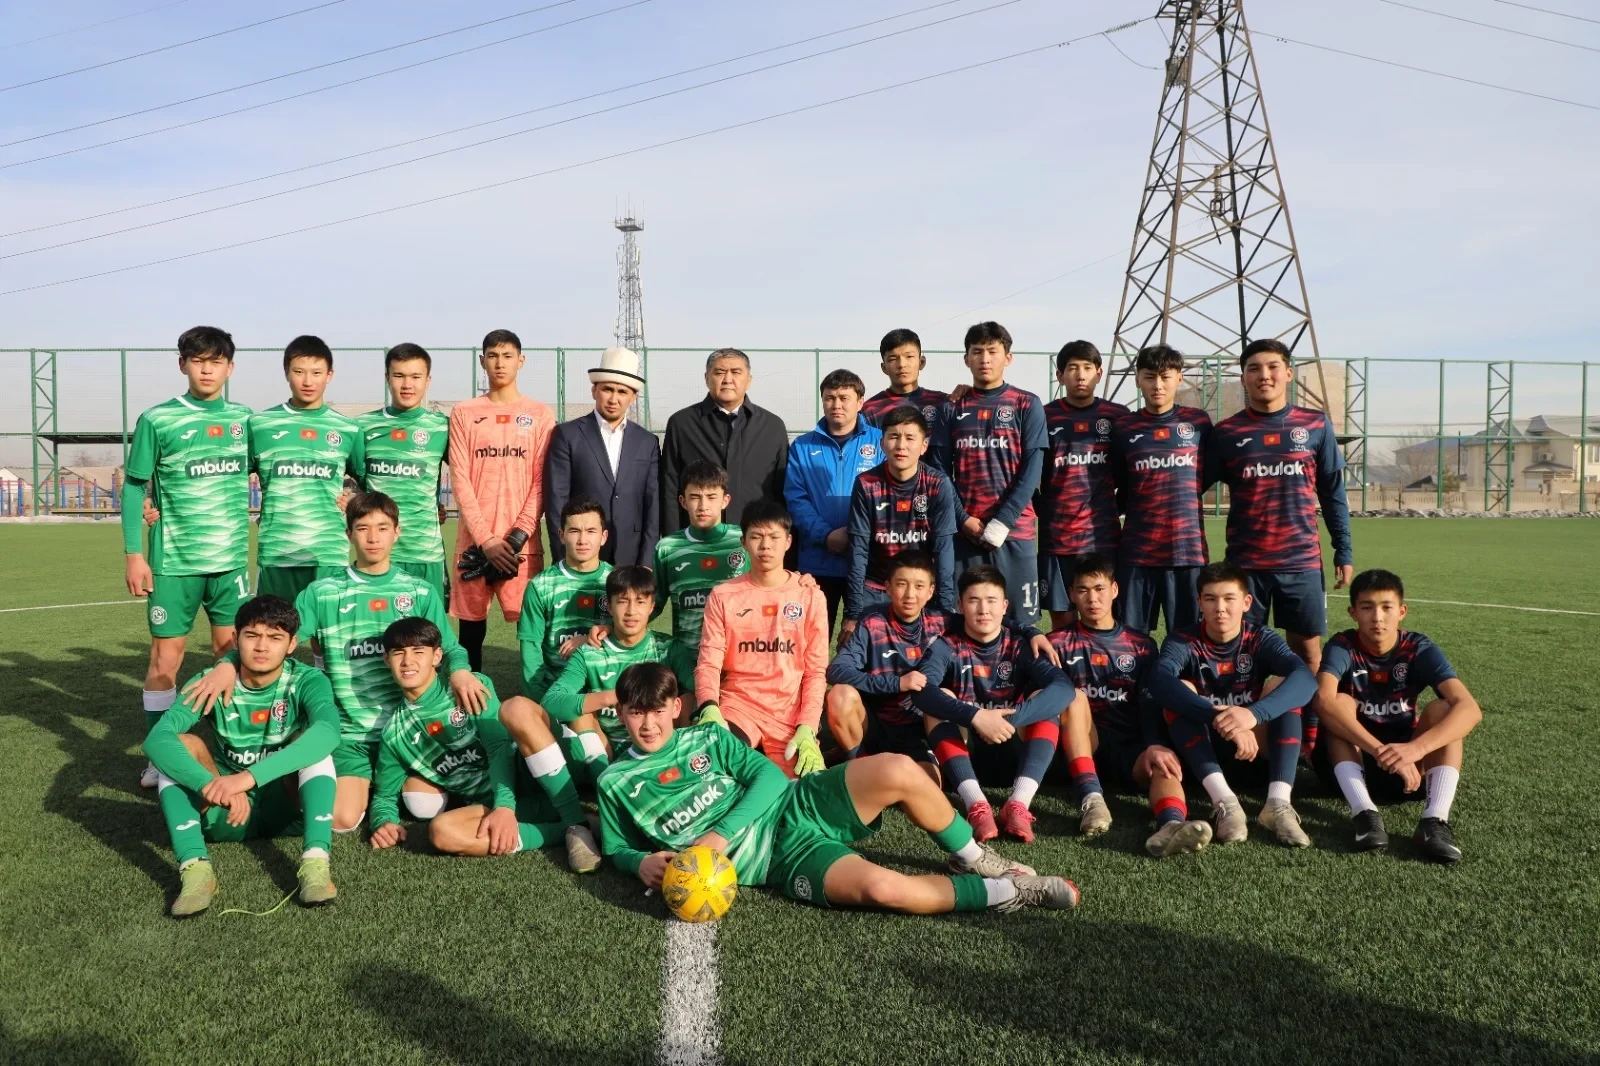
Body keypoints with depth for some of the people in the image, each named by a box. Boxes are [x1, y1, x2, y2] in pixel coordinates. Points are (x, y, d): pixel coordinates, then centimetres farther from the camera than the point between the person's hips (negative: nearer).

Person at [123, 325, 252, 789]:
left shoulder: (245, 419, 4)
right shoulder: (157, 419, -4)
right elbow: (133, 487, -1)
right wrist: (133, 553, -6)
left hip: (232, 559, 3)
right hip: (174, 560, -3)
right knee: (165, 657, 2)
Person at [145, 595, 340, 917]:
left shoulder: (307, 681, -15)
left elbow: (328, 731, -38)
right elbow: (156, 739, -28)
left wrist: (249, 777, -48)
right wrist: (212, 785, -45)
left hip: (287, 807, -1)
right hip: (226, 811, 2)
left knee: (312, 740, -27)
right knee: (180, 744, -21)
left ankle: (315, 862, -37)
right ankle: (195, 867, -33)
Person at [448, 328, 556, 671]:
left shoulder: (540, 415, 6)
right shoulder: (463, 413, 7)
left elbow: (541, 481, 1)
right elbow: (459, 479, 1)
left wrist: (517, 536, -10)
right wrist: (485, 538, -9)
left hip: (522, 540, -1)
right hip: (475, 538, 1)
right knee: (472, 623, 5)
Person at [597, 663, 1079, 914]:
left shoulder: (706, 737, 11)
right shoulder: (616, 782, 8)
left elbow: (769, 777, 0)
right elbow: (617, 849, 17)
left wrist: (720, 836, -16)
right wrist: (643, 864, -9)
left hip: (798, 806, 3)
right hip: (780, 858, -3)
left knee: (898, 771, -25)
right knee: (881, 887, -31)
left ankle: (972, 858, 2)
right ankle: (1004, 891, -10)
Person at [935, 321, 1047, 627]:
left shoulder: (1027, 405, 5)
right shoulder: (952, 408, 10)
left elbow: (1031, 469, -3)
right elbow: (940, 470, 4)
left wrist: (1002, 522, -11)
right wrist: (963, 519, -8)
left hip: (1014, 529, -1)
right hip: (963, 530, 2)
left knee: (1020, 619, 1)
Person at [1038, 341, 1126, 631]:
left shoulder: (1118, 417, 5)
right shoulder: (1044, 417, 4)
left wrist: (1114, 509, 8)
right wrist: (1046, 513, 1)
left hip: (1103, 536, 0)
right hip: (1056, 538, 0)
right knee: (1061, 620, 4)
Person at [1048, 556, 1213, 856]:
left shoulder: (1140, 645, 14)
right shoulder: (1060, 643, 13)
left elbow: (1151, 703, -2)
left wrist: (1155, 746, -20)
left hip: (1132, 748, 1)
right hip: (1082, 746, 0)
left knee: (1167, 762, -32)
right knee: (1074, 695, -29)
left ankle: (1171, 825, -65)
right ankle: (1091, 799, -40)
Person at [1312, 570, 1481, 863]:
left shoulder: (1419, 649, -12)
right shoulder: (1342, 647, -15)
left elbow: (1470, 708, -27)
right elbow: (1324, 700, -36)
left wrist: (1415, 748, -43)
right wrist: (1382, 751, -46)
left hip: (1407, 760, 1)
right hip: (1353, 758, -1)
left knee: (1442, 708, -22)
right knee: (1341, 703, -27)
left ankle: (1435, 821, -35)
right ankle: (1365, 813, -40)